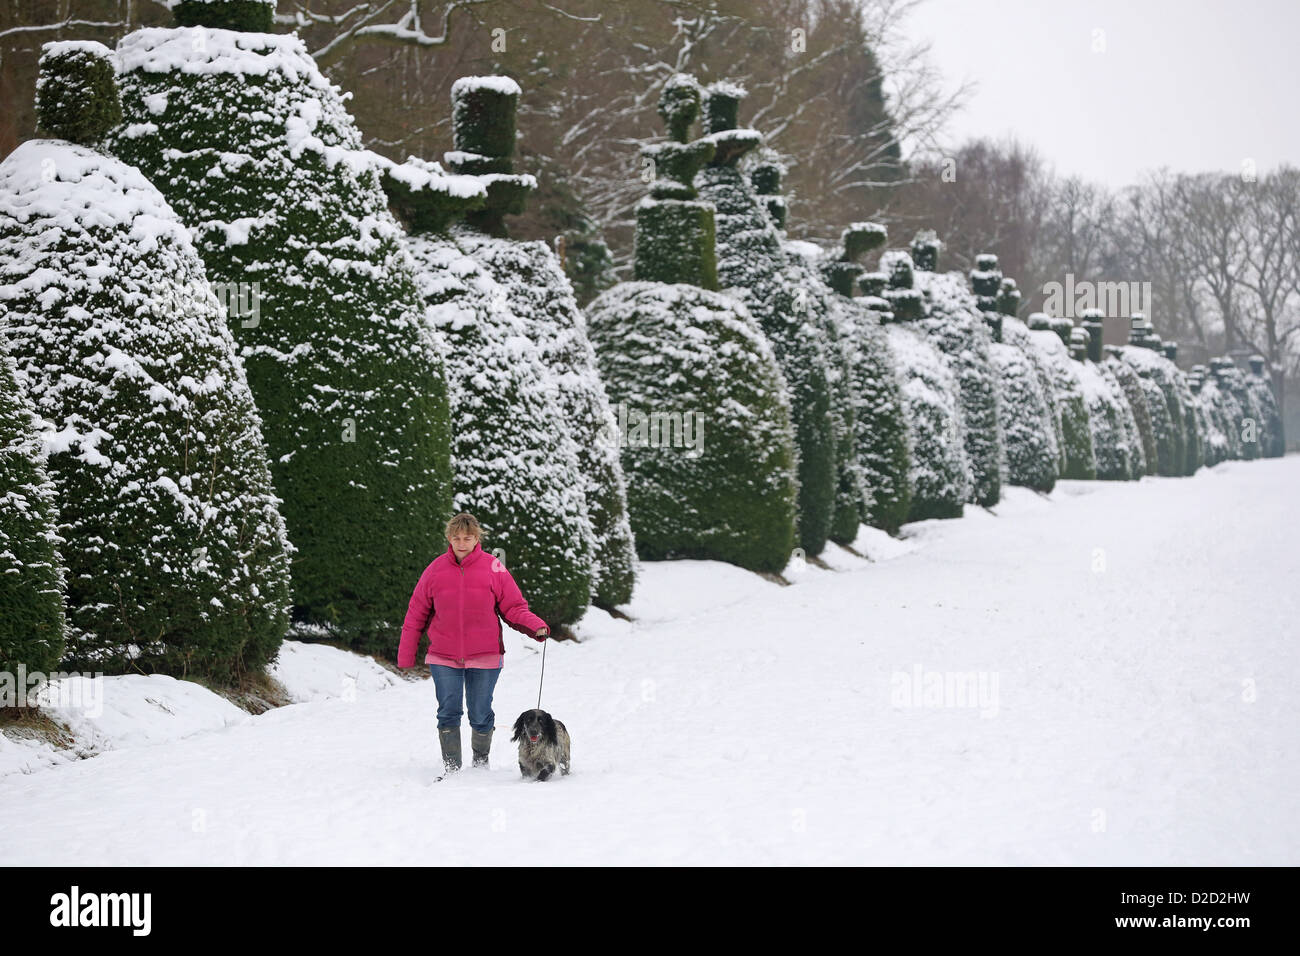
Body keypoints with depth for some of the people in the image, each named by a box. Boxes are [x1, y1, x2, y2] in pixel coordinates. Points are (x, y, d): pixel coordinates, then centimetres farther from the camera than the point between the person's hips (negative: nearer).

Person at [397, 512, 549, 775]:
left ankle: (481, 765, 24)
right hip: (443, 658, 1)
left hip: (484, 657, -1)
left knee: (480, 716, 6)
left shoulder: (492, 568, -3)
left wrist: (536, 626, -18)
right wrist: (405, 656, 8)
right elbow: (417, 614, 8)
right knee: (448, 714, -4)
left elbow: (514, 608, 0)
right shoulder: (436, 569, 2)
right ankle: (451, 769, 6)